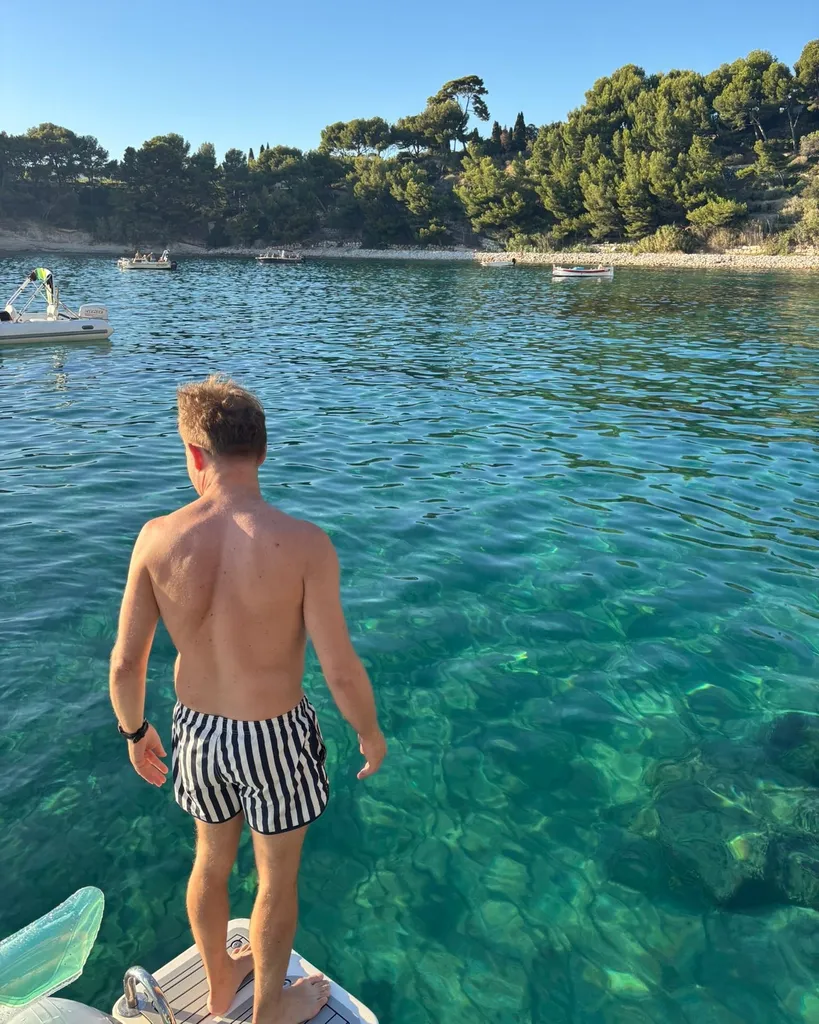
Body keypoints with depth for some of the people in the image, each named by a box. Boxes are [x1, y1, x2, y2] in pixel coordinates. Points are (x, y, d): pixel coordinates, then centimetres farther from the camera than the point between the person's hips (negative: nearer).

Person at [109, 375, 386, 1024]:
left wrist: (134, 731, 11)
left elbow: (125, 662, -8)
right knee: (277, 879, 22)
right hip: (274, 738, -3)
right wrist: (371, 734, -1)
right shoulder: (303, 544, -25)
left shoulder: (157, 538, -16)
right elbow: (341, 670, -21)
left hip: (197, 730, 4)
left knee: (212, 861, 29)